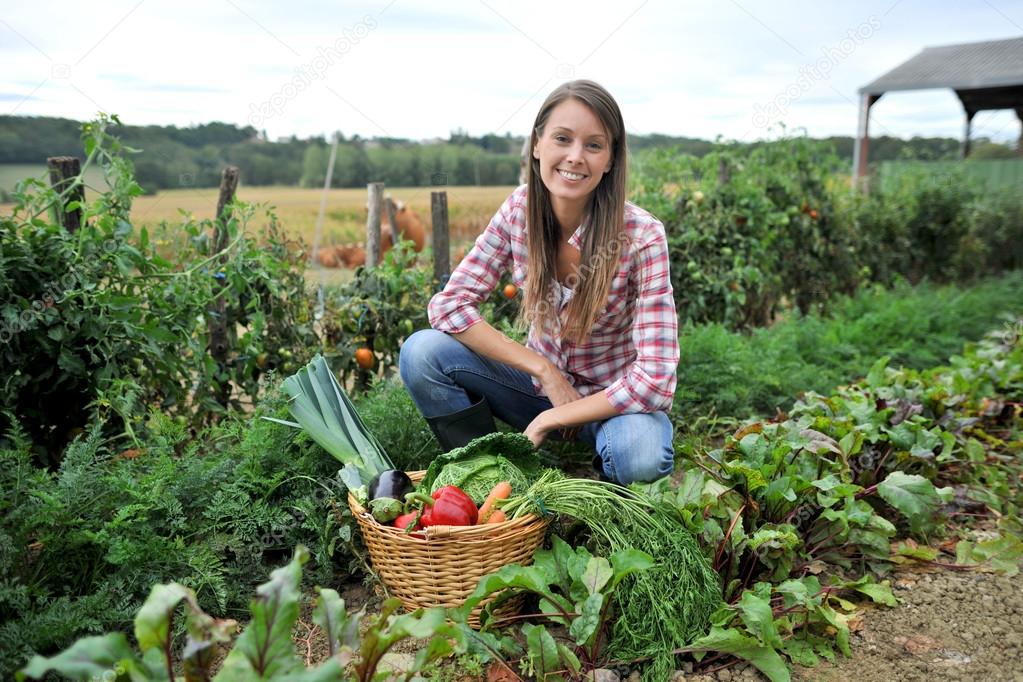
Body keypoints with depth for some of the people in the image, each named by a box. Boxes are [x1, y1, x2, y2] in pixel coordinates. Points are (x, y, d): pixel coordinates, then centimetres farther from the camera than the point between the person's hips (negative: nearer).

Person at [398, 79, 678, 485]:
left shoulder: (641, 237, -22)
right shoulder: (519, 210, -12)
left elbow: (654, 381, -25)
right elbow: (449, 304, -13)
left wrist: (551, 419, -21)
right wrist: (544, 369, -20)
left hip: (611, 402, -3)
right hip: (541, 382, 4)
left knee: (639, 455, -38)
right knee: (421, 352, -18)